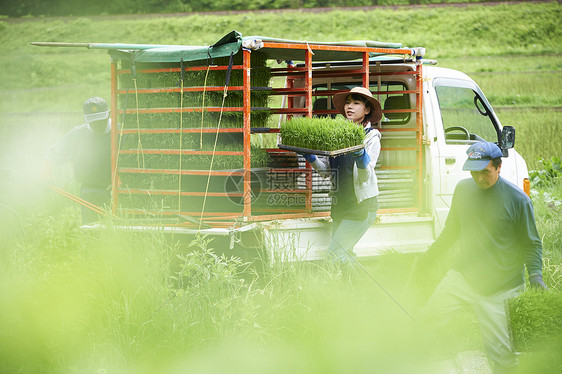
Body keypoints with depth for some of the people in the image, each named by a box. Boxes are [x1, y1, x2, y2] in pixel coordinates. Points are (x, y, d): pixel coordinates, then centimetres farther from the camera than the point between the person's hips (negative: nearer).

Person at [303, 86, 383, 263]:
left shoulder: (372, 136, -7)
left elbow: (366, 175, -18)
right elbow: (325, 169, 12)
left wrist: (360, 154, -36)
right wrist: (309, 155, -4)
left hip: (362, 206, -7)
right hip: (340, 205, 7)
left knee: (335, 252, -14)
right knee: (344, 254, 8)